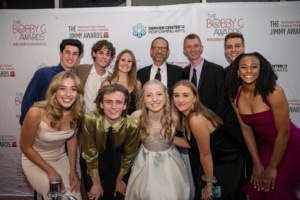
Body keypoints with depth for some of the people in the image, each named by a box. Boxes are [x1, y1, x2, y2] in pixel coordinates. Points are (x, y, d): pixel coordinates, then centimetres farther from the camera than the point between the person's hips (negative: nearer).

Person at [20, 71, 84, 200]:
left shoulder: (77, 113, -17)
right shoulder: (36, 113, -29)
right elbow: (25, 147, -15)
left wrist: (73, 169, -2)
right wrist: (50, 170, -14)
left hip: (61, 159, 4)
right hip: (35, 161, -3)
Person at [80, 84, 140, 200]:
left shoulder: (132, 125, -27)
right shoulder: (90, 120, -30)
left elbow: (129, 155, -10)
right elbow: (90, 154, -18)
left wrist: (119, 180, 1)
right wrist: (96, 183, -10)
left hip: (118, 159, 1)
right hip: (93, 159, -1)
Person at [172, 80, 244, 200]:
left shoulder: (196, 119, -31)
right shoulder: (185, 116, -5)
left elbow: (205, 154, -23)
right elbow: (190, 142, 2)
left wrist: (209, 183, -11)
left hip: (227, 165, -8)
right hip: (213, 163, 8)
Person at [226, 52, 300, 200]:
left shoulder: (273, 92, -26)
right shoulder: (235, 96, -11)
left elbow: (284, 133, -20)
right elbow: (246, 129, -3)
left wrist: (272, 168, -13)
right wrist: (257, 164, -2)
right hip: (265, 146, 4)